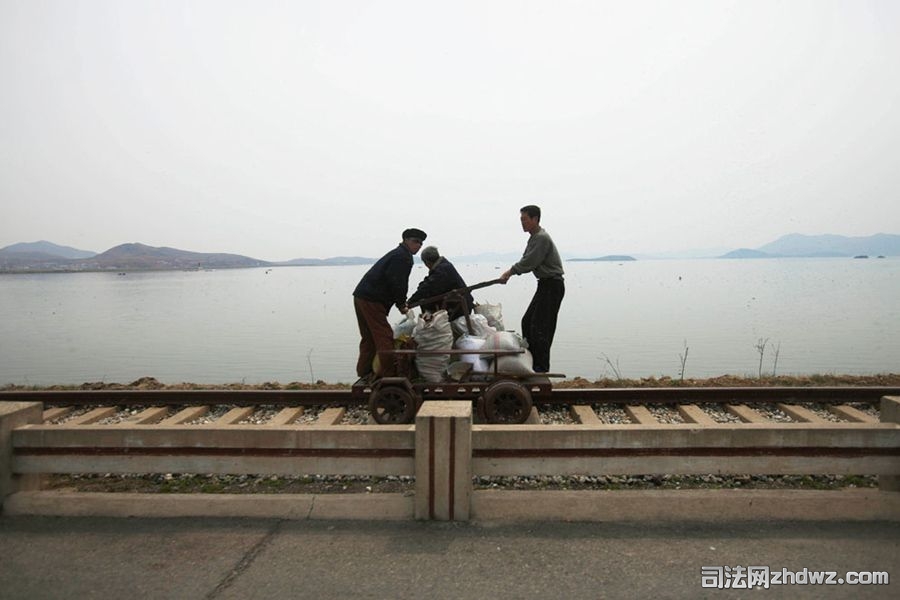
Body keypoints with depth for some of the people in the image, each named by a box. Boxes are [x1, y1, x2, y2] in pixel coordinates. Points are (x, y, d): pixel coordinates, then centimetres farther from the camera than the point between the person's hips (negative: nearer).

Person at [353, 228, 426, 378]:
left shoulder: (397, 254, 23)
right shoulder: (403, 257, -10)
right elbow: (396, 283, -19)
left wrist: (401, 302, 16)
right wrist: (401, 304, -7)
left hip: (361, 297, 11)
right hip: (371, 300, -11)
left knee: (369, 337, 18)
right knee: (384, 337, -6)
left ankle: (364, 370, 25)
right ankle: (388, 374, -3)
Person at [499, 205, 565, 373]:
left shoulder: (542, 238, -18)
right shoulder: (534, 237, 14)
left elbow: (528, 263, -23)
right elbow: (527, 262, 14)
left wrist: (510, 272, -12)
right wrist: (510, 272, 0)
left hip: (552, 285, -10)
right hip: (545, 284, 10)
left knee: (540, 327, -9)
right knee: (528, 322, 12)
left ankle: (542, 367, -2)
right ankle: (530, 361, 18)